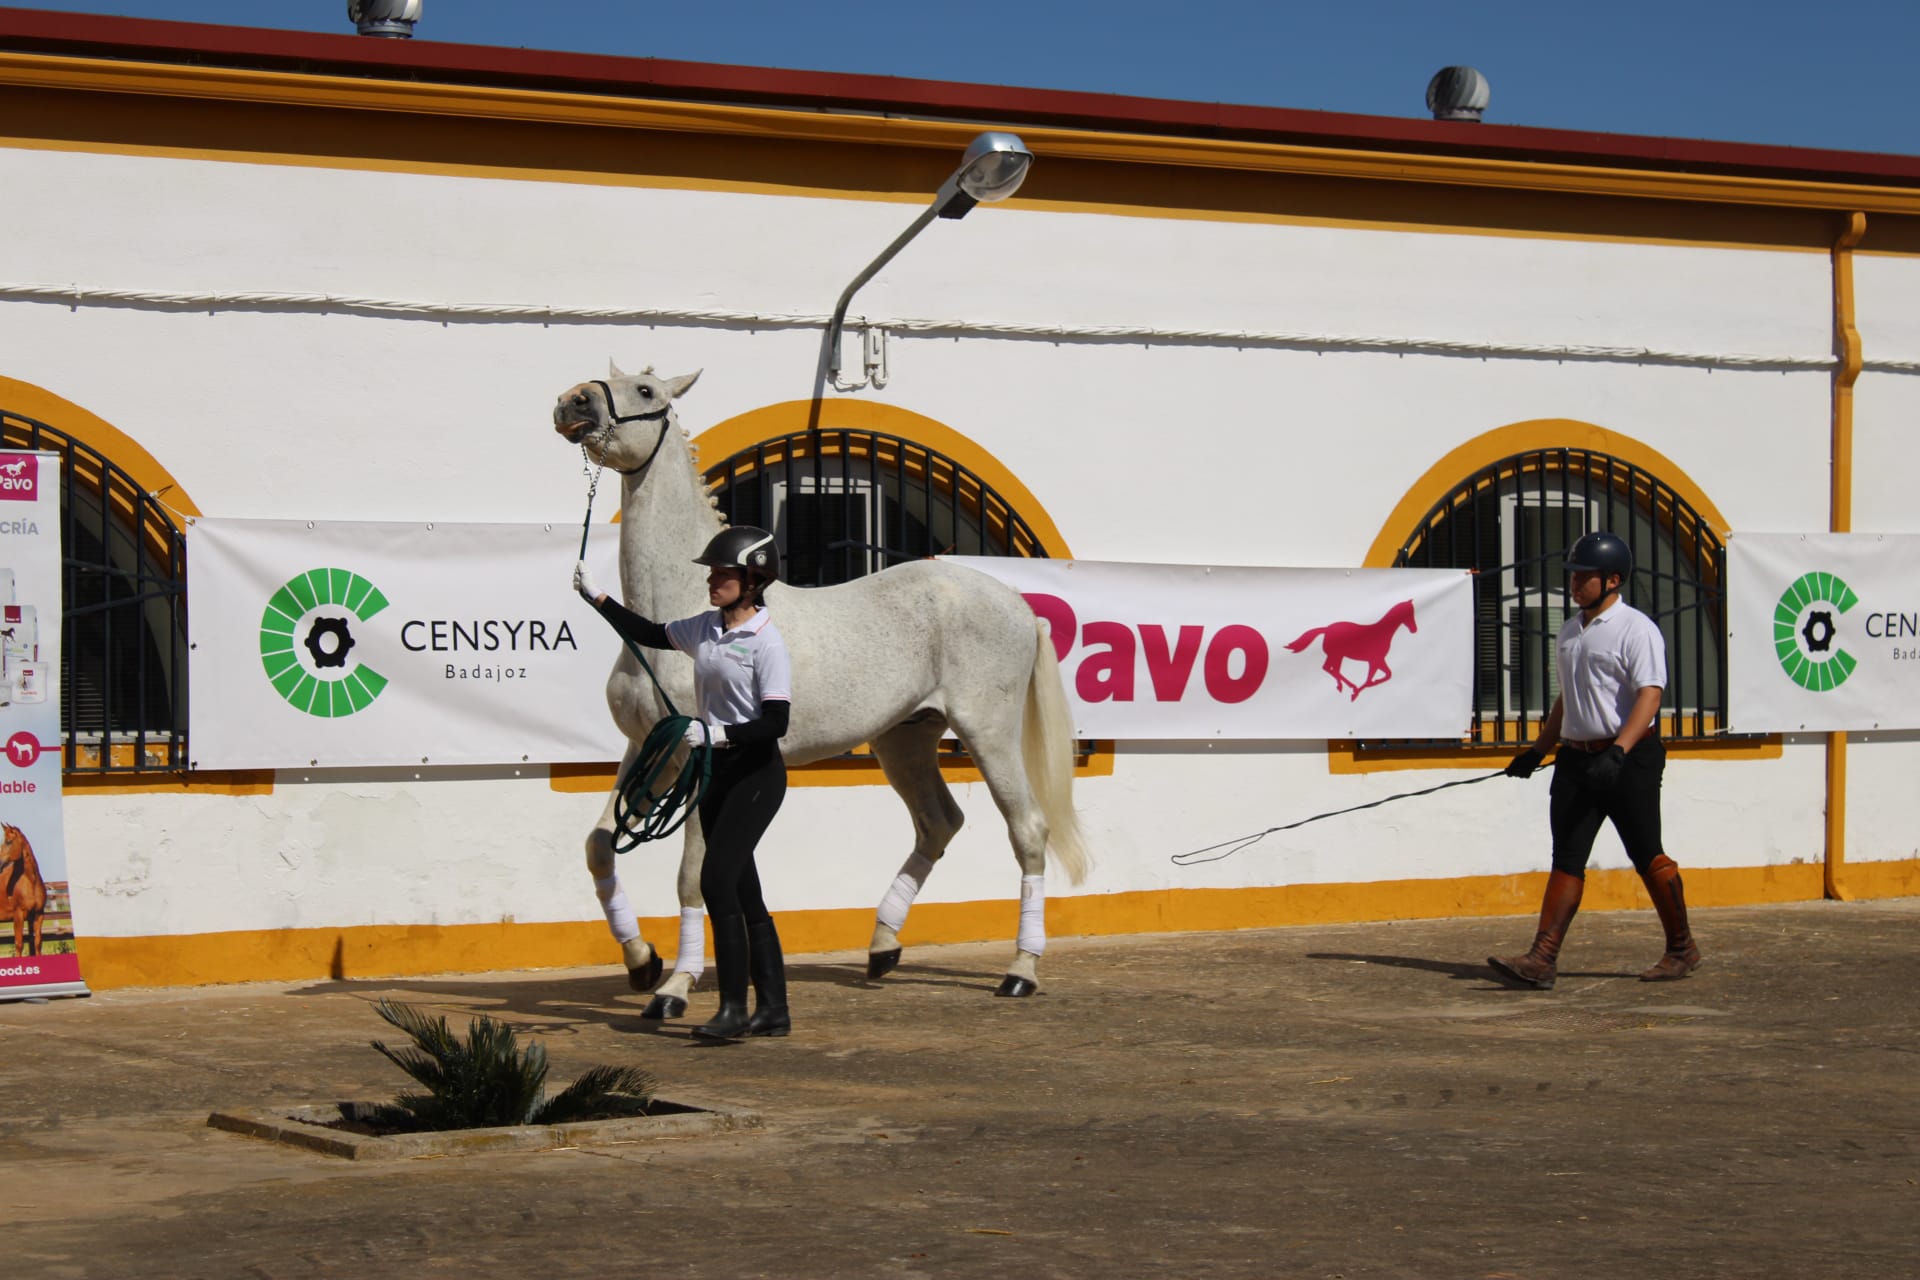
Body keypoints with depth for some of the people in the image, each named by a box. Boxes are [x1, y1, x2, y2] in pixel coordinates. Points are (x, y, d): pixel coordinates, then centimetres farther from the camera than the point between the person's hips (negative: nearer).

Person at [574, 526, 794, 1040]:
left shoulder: (767, 642, -15)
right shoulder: (704, 629, 8)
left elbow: (776, 722, -19)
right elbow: (649, 634, 23)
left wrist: (718, 733, -28)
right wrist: (596, 596, 18)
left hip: (757, 772, -8)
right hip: (717, 770, 8)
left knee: (717, 879, -17)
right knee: (740, 889, 8)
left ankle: (734, 1009, -13)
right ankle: (773, 1008, 14)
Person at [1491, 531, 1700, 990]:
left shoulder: (1636, 629, -10)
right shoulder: (1570, 631, 15)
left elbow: (1649, 696, -19)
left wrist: (1618, 752, -30)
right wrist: (1537, 751, 20)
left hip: (1629, 759, -7)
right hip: (1575, 758, 7)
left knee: (1647, 857, 0)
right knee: (1566, 857, 0)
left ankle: (1682, 949, 16)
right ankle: (1541, 959, -6)